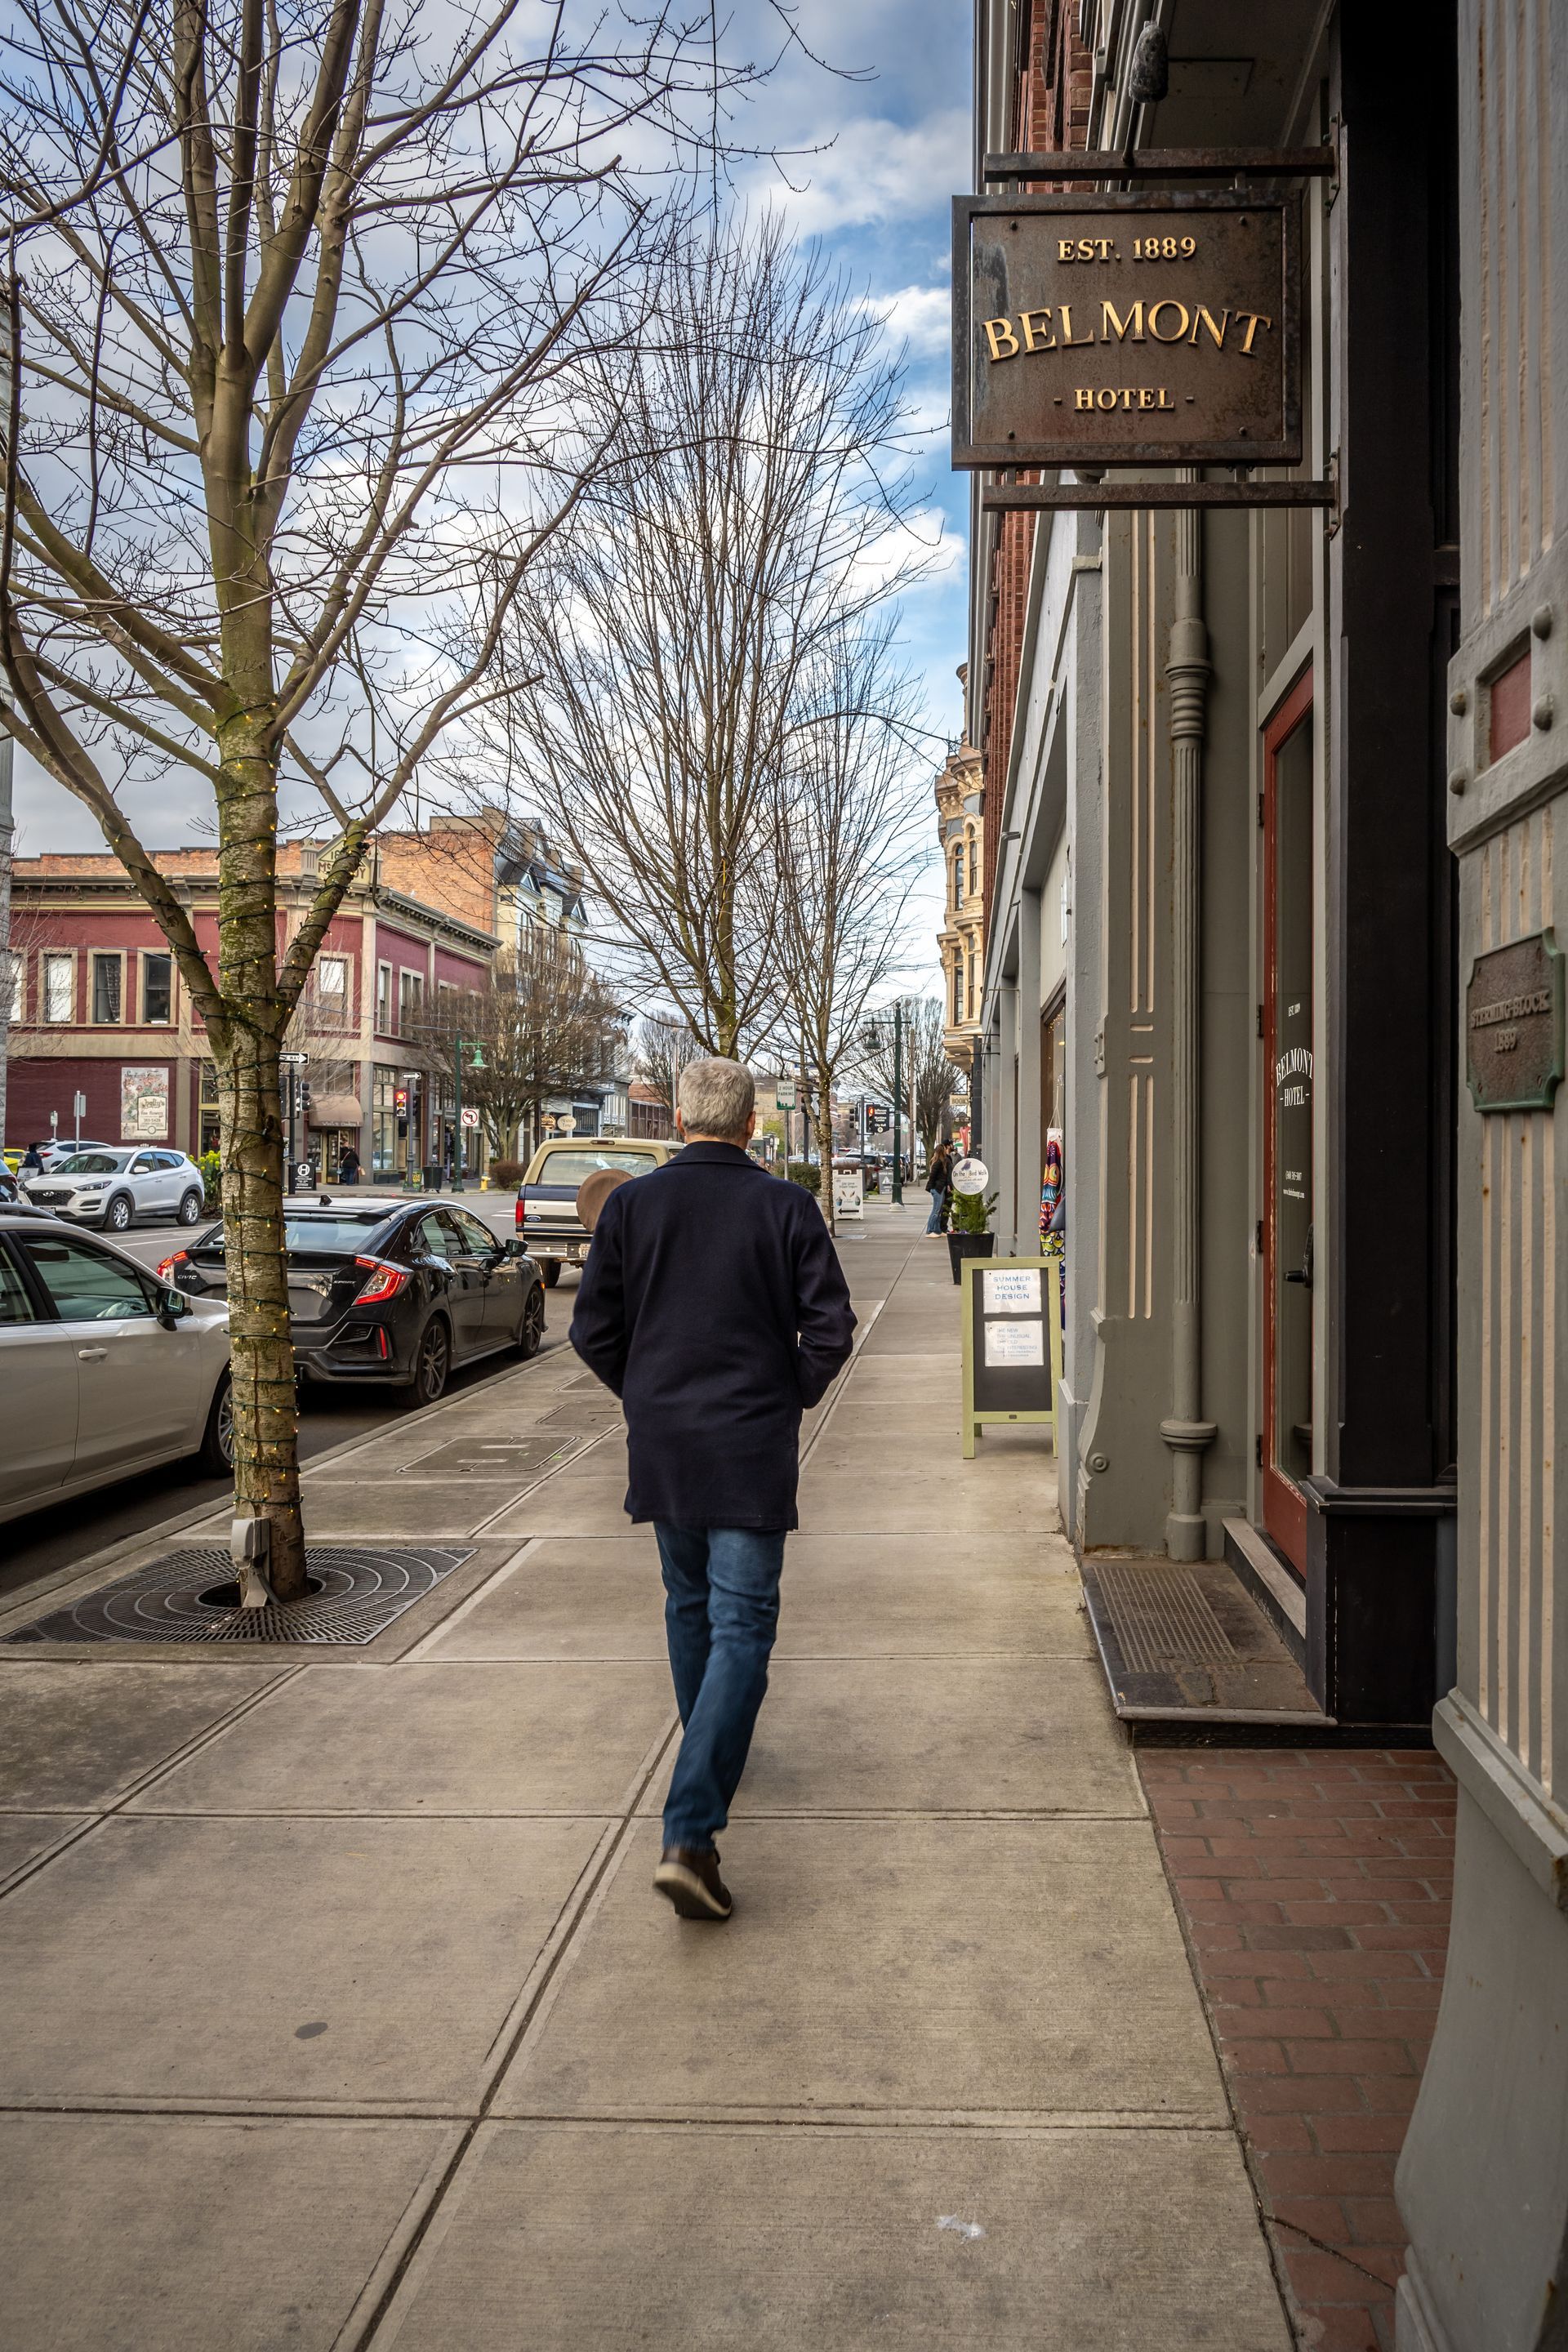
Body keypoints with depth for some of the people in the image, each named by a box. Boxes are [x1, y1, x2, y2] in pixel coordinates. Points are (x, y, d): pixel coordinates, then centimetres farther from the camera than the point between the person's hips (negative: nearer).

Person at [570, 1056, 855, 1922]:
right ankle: (688, 1834, -12)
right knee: (741, 1627, -2)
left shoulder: (630, 1204, -1)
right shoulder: (785, 1207, -6)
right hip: (752, 1448, -3)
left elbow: (593, 1330, 0)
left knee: (689, 1607, 22)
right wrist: (793, 1396, 8)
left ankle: (712, 1759, 42)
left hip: (660, 1443, 3)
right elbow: (830, 1326, -8)